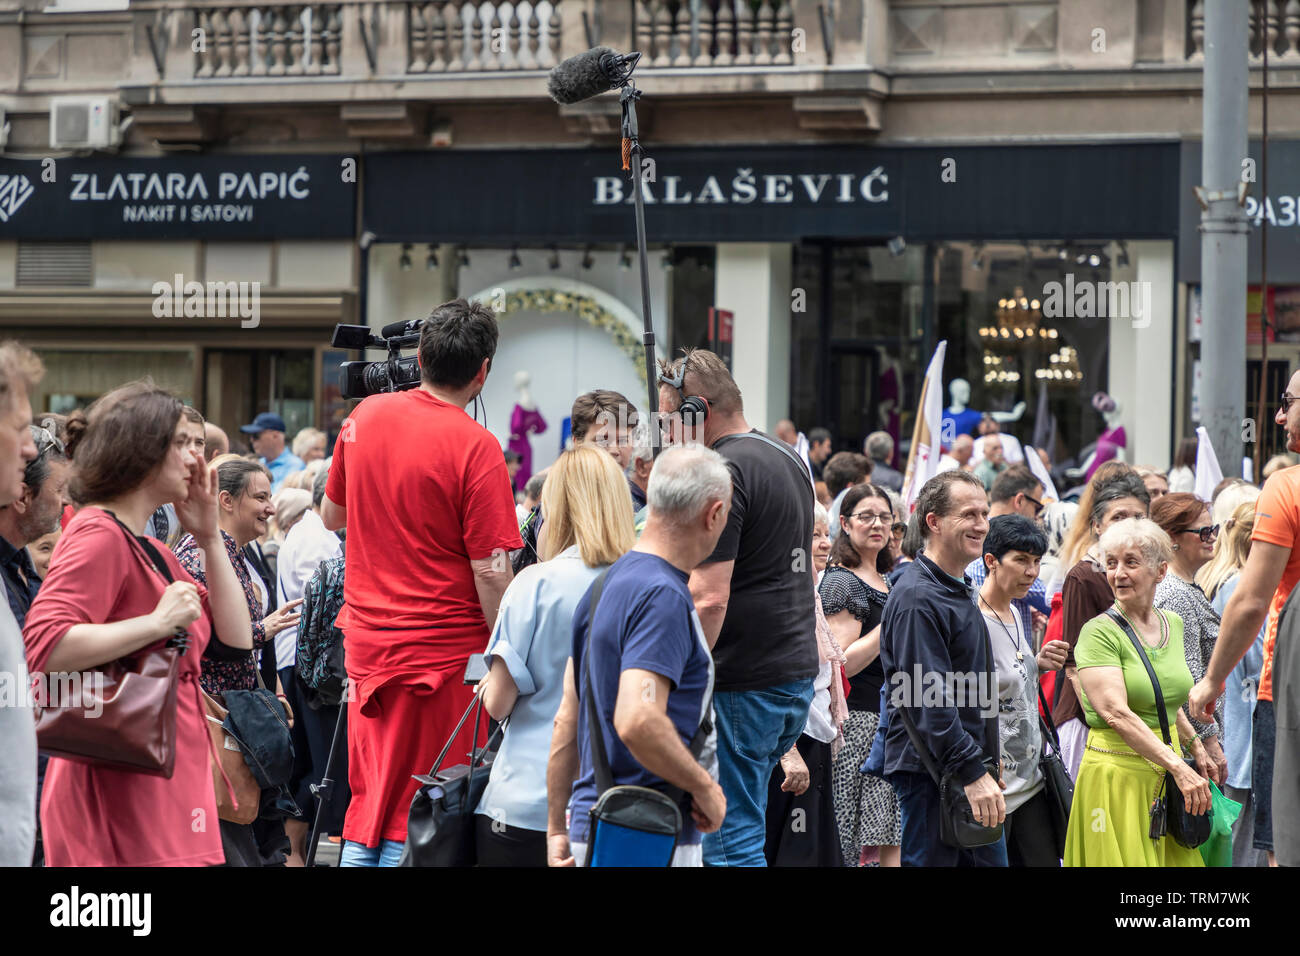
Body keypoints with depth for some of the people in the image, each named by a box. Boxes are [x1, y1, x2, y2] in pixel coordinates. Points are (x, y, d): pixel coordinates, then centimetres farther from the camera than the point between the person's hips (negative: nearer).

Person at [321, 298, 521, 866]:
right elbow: (491, 574, -16)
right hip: (444, 650, -6)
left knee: (369, 803, 15)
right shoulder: (475, 446, -15)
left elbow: (331, 516, 19)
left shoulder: (365, 417, 3)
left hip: (366, 643, 6)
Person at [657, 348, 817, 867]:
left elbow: (710, 597, -22)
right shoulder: (791, 460, 15)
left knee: (731, 841, -6)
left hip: (743, 686, -10)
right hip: (797, 672, 10)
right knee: (742, 828, 16)